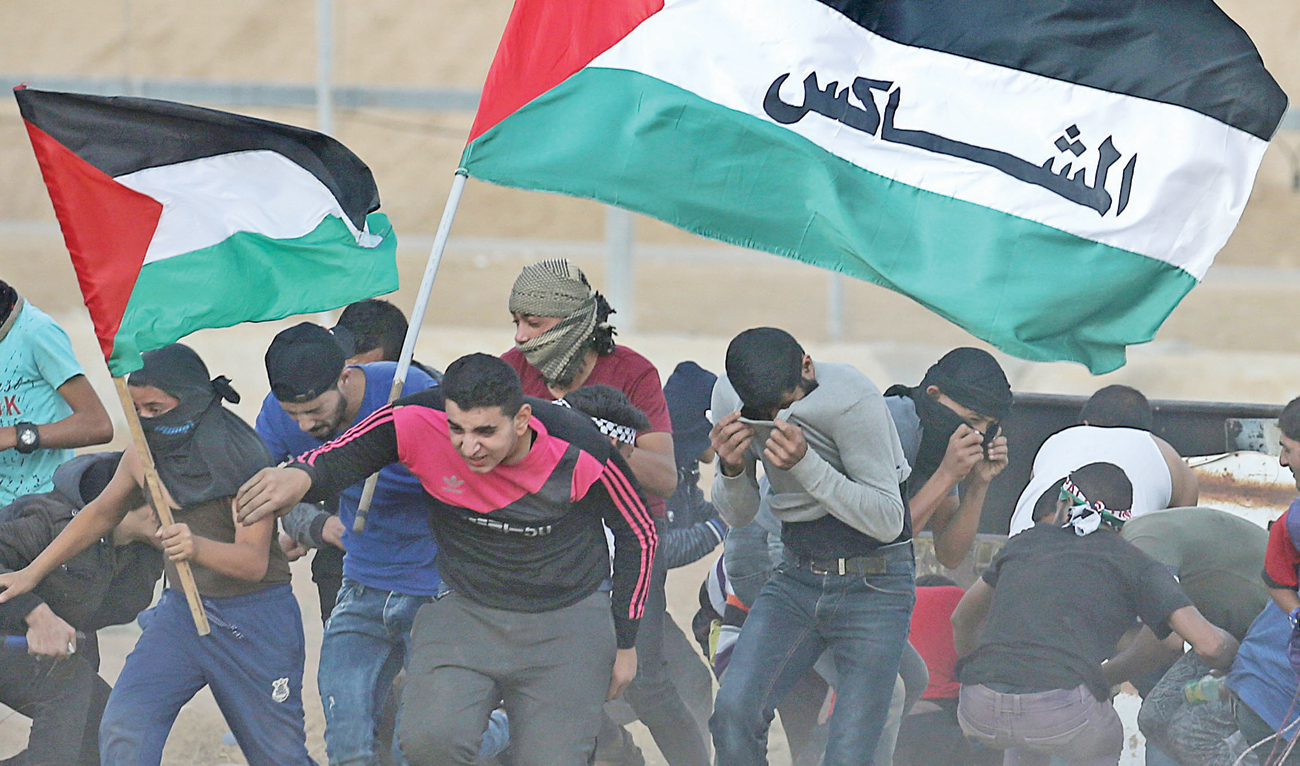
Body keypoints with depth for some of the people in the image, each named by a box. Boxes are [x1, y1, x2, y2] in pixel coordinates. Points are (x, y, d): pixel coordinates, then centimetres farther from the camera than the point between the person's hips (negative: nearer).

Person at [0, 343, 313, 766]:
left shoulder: (241, 459, -18)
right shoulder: (144, 457, -2)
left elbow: (254, 561, -26)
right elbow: (100, 513, 18)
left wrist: (197, 547, -46)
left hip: (254, 618, -5)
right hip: (181, 610, 5)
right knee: (122, 730, -16)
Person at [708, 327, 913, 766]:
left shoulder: (852, 399, -20)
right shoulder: (730, 397, -4)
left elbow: (887, 520, -20)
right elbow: (737, 516, 7)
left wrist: (805, 463, -31)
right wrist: (731, 469, -16)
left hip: (873, 585, -4)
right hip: (796, 578, 4)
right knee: (734, 711, -20)